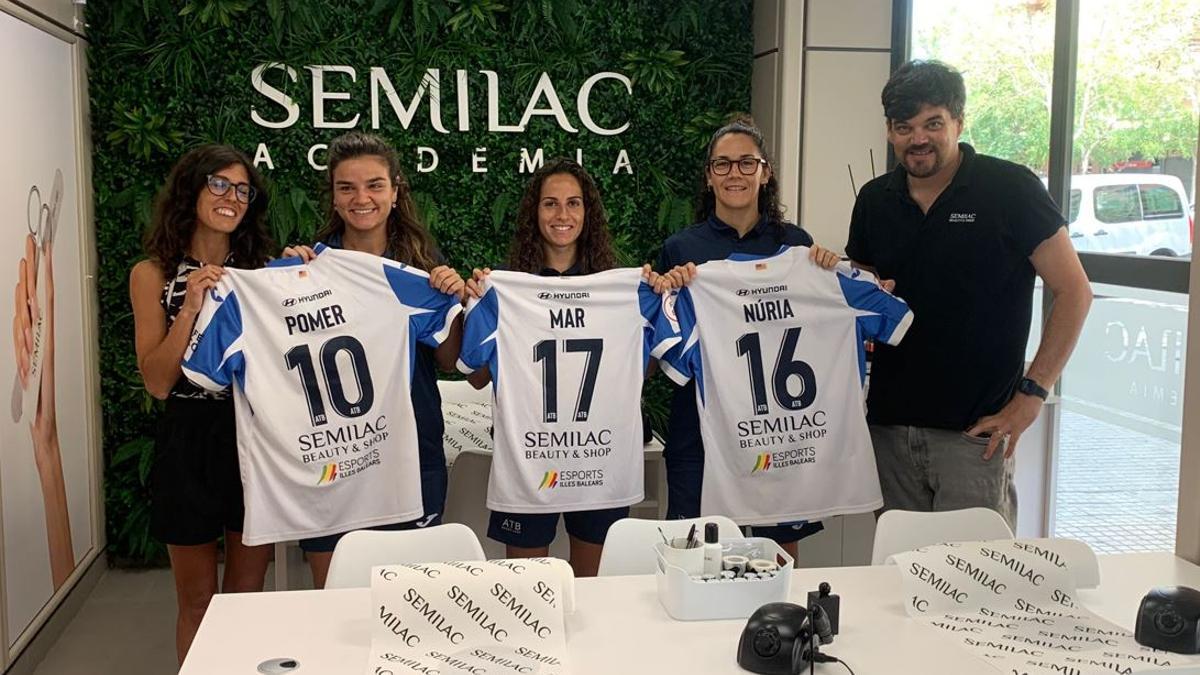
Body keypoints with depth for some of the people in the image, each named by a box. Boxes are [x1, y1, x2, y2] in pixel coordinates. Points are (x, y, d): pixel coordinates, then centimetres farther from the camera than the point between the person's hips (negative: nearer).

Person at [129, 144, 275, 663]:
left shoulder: (260, 268, 5)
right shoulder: (153, 274, -2)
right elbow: (157, 382, -9)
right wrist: (190, 308, -20)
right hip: (190, 441, -2)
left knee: (248, 595, 13)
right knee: (197, 601, 10)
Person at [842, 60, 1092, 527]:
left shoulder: (1010, 189, -6)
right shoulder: (874, 200, 9)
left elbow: (1074, 292, -5)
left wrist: (1032, 393, -10)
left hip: (975, 429, -4)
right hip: (890, 424, 5)